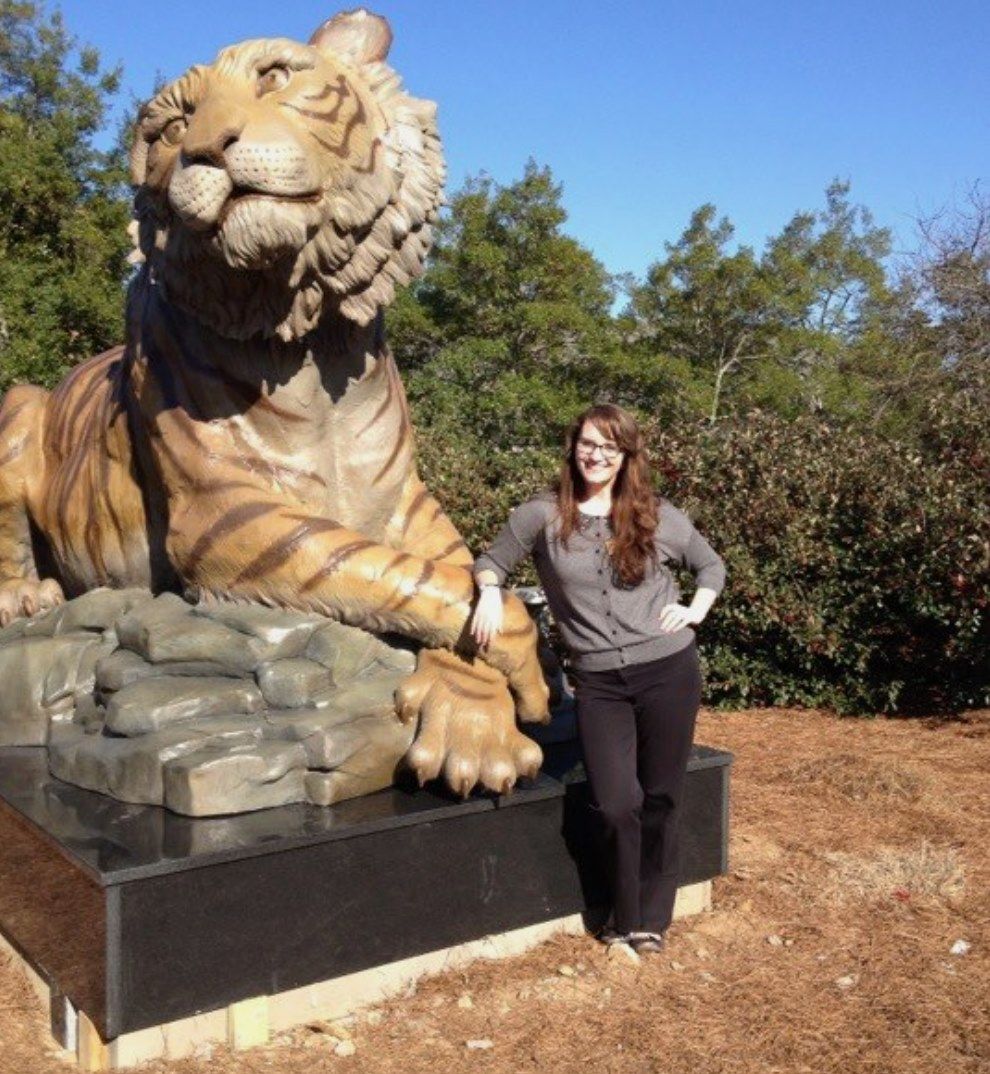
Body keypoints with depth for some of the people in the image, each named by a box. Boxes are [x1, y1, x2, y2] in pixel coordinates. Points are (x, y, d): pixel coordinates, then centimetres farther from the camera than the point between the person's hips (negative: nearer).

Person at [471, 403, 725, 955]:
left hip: (669, 671, 1)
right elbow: (492, 561, 10)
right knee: (618, 804, -7)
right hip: (599, 682, -1)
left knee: (662, 800, 7)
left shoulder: (659, 517, 2)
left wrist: (696, 610, 0)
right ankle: (627, 917, 17)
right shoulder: (542, 516, -1)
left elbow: (712, 565, 16)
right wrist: (490, 592, -10)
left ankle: (653, 919, 25)